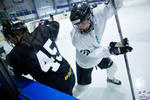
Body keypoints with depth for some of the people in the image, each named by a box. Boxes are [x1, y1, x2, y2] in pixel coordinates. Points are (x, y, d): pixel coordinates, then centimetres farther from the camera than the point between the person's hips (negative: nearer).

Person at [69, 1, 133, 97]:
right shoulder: (76, 36, -37)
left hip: (98, 52, 5)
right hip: (85, 61, -4)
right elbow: (91, 54, -31)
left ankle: (110, 78, 63)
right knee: (82, 86, 8)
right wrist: (110, 49, -41)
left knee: (113, 67, 25)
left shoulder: (98, 13, -28)